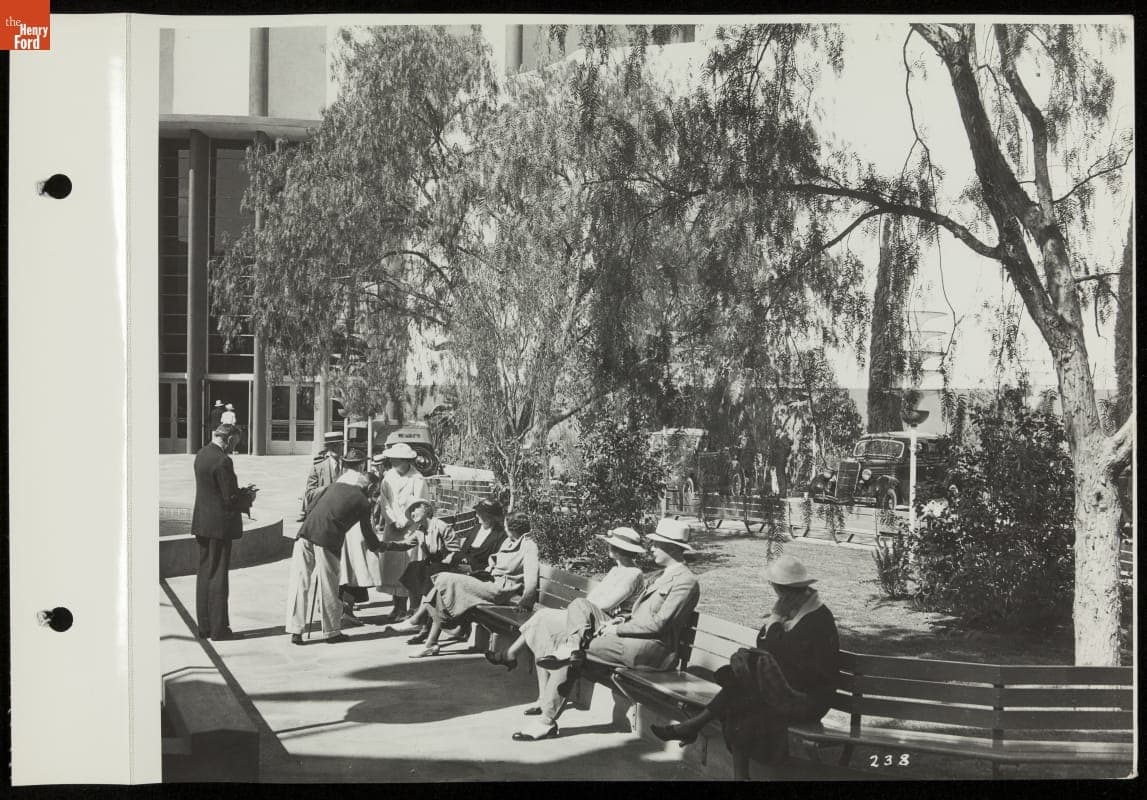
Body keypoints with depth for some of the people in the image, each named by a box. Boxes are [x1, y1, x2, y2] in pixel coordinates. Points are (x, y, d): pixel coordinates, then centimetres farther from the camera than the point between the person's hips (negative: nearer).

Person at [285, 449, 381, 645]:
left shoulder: (333, 487, 21)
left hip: (306, 533, 4)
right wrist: (377, 547, 39)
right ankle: (332, 631, 18)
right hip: (328, 540, -4)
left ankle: (295, 631, 7)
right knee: (328, 586, 9)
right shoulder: (363, 502, 10)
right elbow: (367, 531, 20)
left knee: (299, 582, 8)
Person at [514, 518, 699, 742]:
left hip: (653, 649, -10)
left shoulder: (686, 581, -8)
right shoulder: (664, 575, 23)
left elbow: (658, 624, -15)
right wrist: (621, 620, 5)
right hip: (634, 640, 10)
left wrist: (618, 629, -12)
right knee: (579, 605, -1)